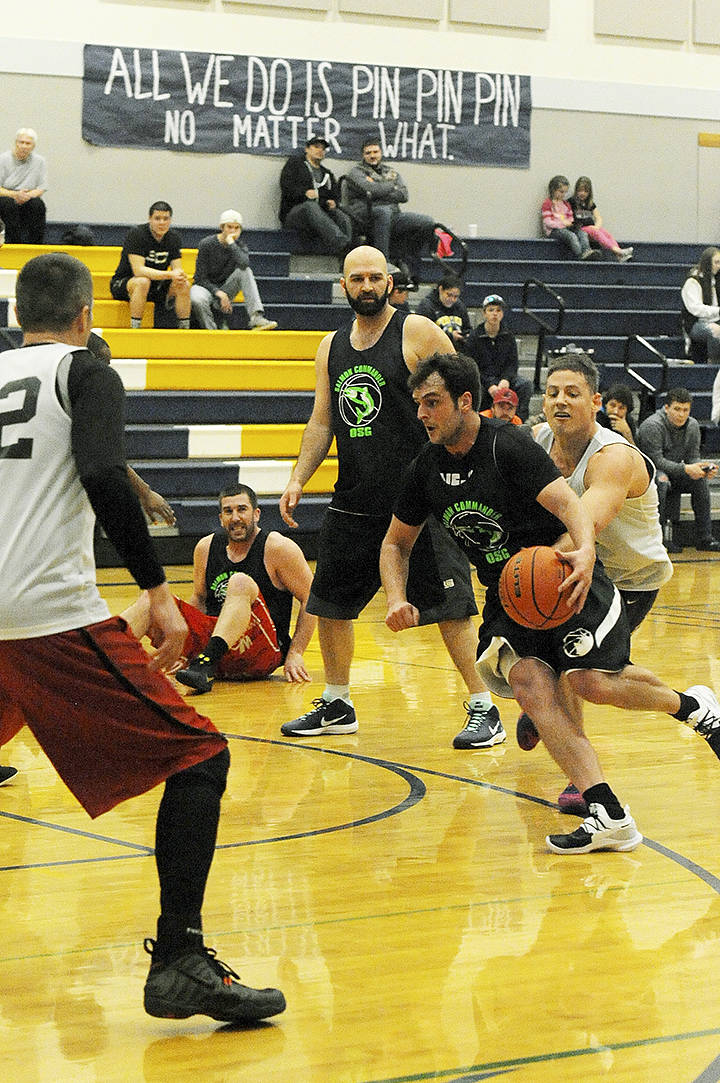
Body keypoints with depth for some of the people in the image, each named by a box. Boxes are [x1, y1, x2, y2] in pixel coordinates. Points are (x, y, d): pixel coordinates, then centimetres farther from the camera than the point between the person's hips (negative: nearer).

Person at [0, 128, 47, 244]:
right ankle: (14, 242, -34)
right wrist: (15, 195, -24)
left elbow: (41, 189, 3)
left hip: (27, 203, 2)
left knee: (38, 204, -31)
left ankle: (36, 245, -26)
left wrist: (28, 195, -19)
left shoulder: (39, 161, 6)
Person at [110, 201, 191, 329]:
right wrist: (169, 274, -35)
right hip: (122, 284, -5)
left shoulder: (173, 237, 1)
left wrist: (180, 276, -27)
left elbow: (177, 269, 0)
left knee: (184, 285, -17)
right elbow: (138, 270, -27)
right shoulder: (136, 233, -18)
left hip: (155, 287, 5)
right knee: (143, 282, -38)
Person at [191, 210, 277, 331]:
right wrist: (217, 292, -22)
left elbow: (244, 264, -25)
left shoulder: (240, 247, 2)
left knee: (245, 271, -24)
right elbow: (201, 278, -9)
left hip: (224, 291, 3)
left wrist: (231, 244, -19)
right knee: (197, 299, -40)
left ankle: (256, 318, -36)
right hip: (206, 287, -3)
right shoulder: (206, 244, -7)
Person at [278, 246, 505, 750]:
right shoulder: (331, 347, 12)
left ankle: (484, 710, 0)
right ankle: (336, 705, 28)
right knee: (331, 603, 12)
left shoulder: (418, 332, -6)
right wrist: (298, 479, 6)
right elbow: (322, 422, 18)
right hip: (353, 501, 6)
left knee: (449, 605, -7)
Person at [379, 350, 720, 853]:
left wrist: (586, 553, -45)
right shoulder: (425, 470, 4)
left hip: (565, 579, -4)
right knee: (530, 682, -23)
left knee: (589, 680, -24)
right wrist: (398, 599, -2)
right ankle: (609, 816, -31)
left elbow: (569, 504, -24)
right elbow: (396, 543, 17)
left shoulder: (510, 444, -15)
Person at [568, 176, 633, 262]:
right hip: (580, 229, -5)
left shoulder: (590, 203, 21)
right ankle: (616, 251, -51)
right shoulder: (571, 202, 6)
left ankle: (620, 256, -44)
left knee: (608, 234, -22)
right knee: (597, 233, -33)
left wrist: (597, 226, -5)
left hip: (592, 227, 5)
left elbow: (598, 218, 17)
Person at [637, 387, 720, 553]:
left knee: (700, 480, -18)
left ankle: (704, 538, -17)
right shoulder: (652, 426, -20)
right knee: (661, 481, -38)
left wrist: (705, 467, -20)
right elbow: (656, 461, -25)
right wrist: (686, 469, -33)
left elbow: (693, 457, 4)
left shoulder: (692, 426, 1)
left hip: (674, 474, 6)